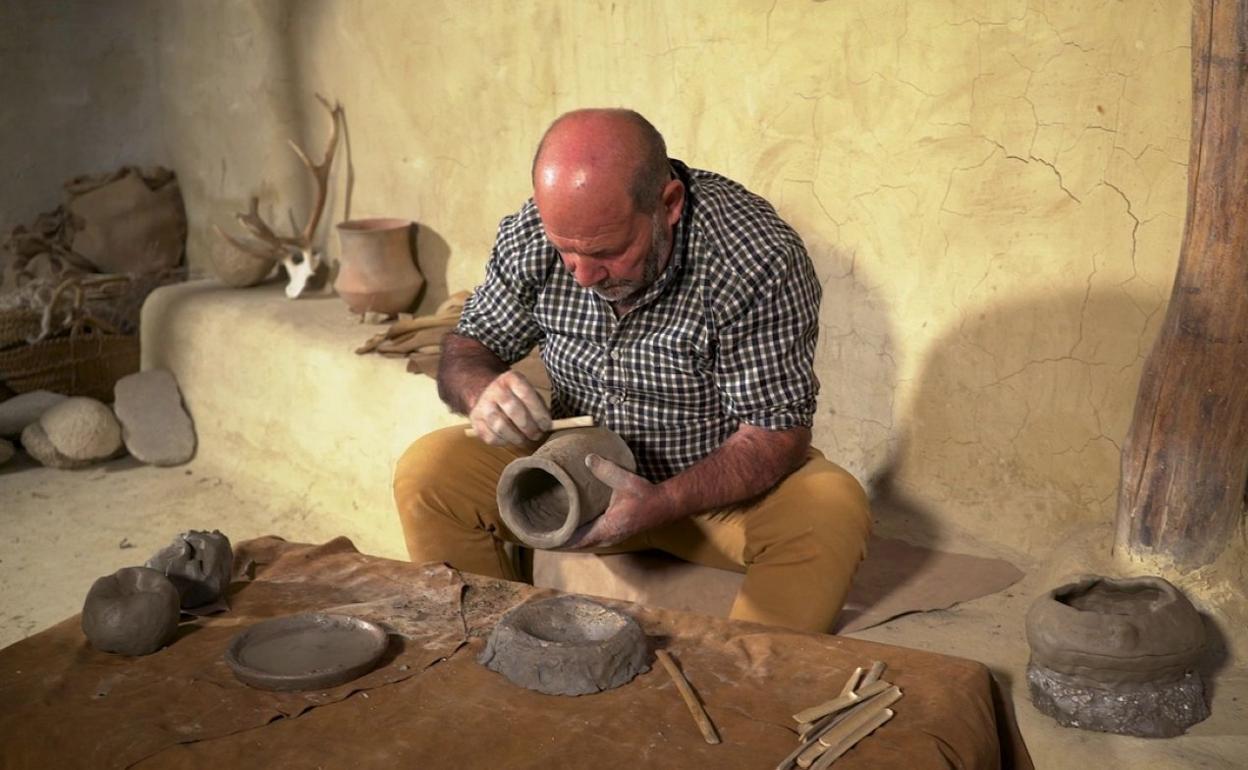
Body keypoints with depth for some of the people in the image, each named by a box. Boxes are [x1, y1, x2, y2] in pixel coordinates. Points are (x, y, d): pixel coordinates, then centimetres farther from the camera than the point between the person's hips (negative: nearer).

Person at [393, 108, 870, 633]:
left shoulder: (758, 260, -26)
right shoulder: (531, 235, -13)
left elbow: (778, 432, -22)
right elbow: (468, 347, 1)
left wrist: (663, 502, -37)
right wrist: (479, 391, -24)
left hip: (721, 483, -3)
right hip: (583, 467, 3)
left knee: (831, 511, -32)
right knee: (427, 473, -17)